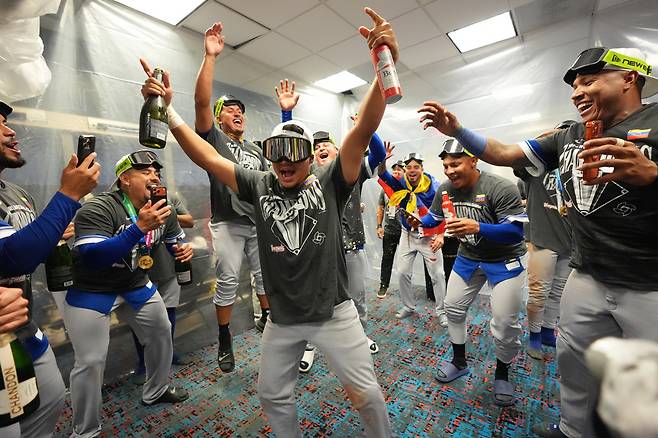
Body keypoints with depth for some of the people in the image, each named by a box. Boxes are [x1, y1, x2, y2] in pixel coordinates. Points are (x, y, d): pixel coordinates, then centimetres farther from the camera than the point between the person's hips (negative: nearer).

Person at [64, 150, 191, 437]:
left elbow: (176, 240, 8)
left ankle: (155, 391, 40)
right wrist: (139, 227, -45)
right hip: (90, 291, -6)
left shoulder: (161, 210, -4)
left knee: (162, 333, 14)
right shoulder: (97, 209, -25)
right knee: (90, 362, -2)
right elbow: (91, 258, -36)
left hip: (137, 285, 7)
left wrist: (183, 249, -17)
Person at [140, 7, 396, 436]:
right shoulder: (260, 185, -2)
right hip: (282, 319, 4)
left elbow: (363, 130, -19)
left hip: (333, 312, -3)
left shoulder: (330, 182, -9)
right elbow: (206, 157, -1)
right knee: (272, 395, 22)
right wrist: (167, 108, -4)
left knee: (365, 392, 14)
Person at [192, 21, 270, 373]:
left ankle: (266, 320, 34)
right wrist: (210, 57, -14)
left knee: (265, 275, 12)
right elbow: (201, 100, -11)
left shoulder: (256, 151, 20)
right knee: (228, 281, 0)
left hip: (258, 222, 5)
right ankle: (224, 341, 18)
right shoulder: (213, 138, 4)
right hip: (227, 223, -5)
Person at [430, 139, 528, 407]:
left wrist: (478, 228, -46)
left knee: (505, 321, -3)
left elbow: (516, 231, -29)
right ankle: (459, 361, 32)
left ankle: (502, 373, 27)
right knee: (453, 307, 10)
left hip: (505, 260, -5)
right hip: (468, 257, 5)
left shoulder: (501, 189, -25)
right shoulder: (445, 190, -8)